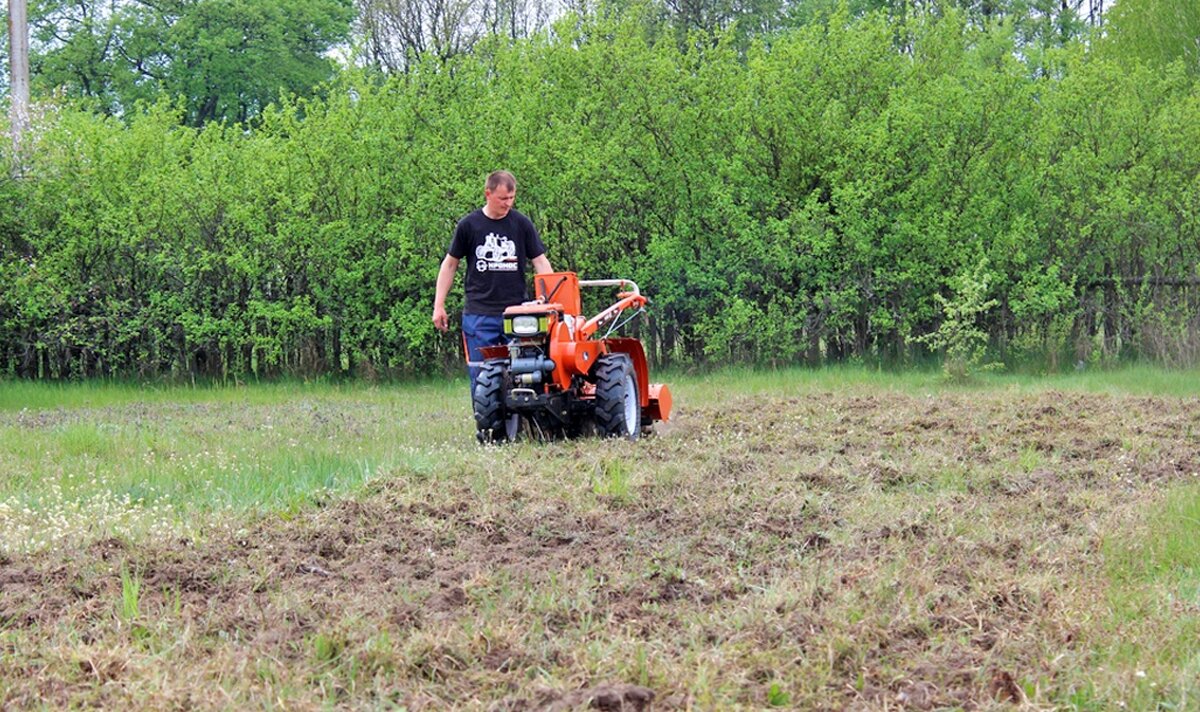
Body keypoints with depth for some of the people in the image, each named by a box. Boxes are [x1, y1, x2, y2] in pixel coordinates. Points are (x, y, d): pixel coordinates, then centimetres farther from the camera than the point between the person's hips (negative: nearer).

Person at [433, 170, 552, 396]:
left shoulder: (522, 225, 5)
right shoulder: (469, 225, 4)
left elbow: (540, 262, 6)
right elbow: (450, 265, 11)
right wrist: (439, 306, 8)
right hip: (479, 315, -1)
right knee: (481, 375, -2)